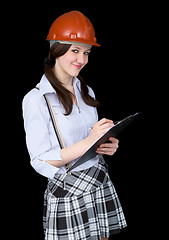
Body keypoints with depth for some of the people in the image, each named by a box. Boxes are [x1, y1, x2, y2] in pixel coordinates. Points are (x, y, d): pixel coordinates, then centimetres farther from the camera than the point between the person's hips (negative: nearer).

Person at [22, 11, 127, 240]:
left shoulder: (87, 92, 11)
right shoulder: (36, 99, -11)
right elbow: (41, 162, -15)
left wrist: (107, 146, -3)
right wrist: (88, 142, -25)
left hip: (101, 186, 6)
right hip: (68, 196, -6)